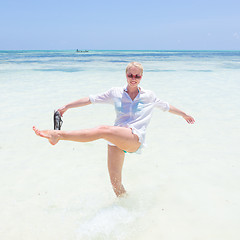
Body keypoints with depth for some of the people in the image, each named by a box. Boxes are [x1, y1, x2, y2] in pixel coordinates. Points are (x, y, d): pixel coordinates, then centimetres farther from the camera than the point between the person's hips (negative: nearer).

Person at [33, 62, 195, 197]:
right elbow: (91, 99, 12)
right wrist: (67, 106, 8)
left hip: (135, 139, -3)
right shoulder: (116, 93, 15)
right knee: (115, 184, -2)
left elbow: (166, 107, 31)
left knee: (103, 130, -32)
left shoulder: (149, 96, 16)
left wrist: (184, 115, 40)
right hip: (115, 140, 3)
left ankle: (59, 134, -36)